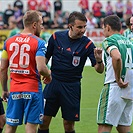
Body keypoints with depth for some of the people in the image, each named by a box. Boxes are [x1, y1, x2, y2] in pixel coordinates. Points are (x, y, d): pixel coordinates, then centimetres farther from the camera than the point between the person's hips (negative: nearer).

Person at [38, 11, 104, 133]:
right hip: (53, 82, 1)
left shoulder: (87, 44, -8)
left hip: (72, 86, -1)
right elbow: (45, 58, 11)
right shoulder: (56, 37, -3)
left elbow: (99, 70, -11)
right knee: (44, 120, 1)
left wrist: (99, 60, -31)